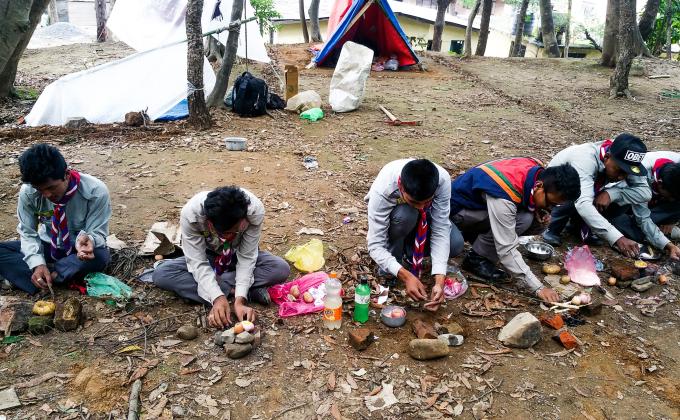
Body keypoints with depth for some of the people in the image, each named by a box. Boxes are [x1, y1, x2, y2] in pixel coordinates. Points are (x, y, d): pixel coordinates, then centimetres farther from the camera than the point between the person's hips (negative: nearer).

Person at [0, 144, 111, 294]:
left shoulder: (95, 191, -25)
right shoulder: (28, 192, -17)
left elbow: (97, 233, -18)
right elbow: (27, 232, -7)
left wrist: (88, 241, -43)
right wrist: (37, 263, -26)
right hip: (47, 247, 3)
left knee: (101, 256, -37)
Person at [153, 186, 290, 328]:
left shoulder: (255, 210, -34)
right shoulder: (190, 214, -35)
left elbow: (247, 258, -28)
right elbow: (198, 262, -30)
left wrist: (239, 299, -39)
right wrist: (217, 298, -44)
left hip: (239, 256, -1)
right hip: (206, 256, 1)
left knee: (282, 269, -27)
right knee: (160, 274, -27)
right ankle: (234, 289, -24)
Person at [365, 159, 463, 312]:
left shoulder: (442, 180, -34)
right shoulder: (382, 190, -39)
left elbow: (441, 230, -30)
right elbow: (375, 245, -35)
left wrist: (439, 280, -39)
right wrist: (406, 276, -47)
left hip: (424, 220, 3)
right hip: (392, 215, -2)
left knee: (455, 245, -25)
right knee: (405, 215, -38)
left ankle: (409, 252, 3)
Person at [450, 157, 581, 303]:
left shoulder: (539, 171, -14)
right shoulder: (504, 196, -37)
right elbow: (506, 249, -35)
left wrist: (539, 209, -13)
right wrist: (538, 288, -34)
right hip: (459, 208, -8)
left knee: (538, 223, -6)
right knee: (522, 219, -28)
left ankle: (477, 234, 9)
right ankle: (477, 259, -10)